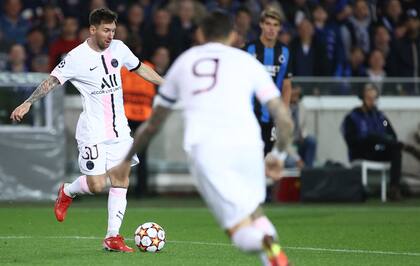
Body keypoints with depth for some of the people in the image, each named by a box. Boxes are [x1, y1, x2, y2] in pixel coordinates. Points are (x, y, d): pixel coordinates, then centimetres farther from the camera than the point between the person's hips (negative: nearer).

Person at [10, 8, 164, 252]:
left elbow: (139, 68, 21)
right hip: (93, 131, -5)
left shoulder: (118, 48, 5)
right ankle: (67, 192, 24)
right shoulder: (77, 57, -12)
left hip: (119, 129, 5)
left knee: (121, 182, 0)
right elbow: (52, 81, -11)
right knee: (96, 185, -9)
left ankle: (113, 237, 6)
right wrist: (28, 103, -22)